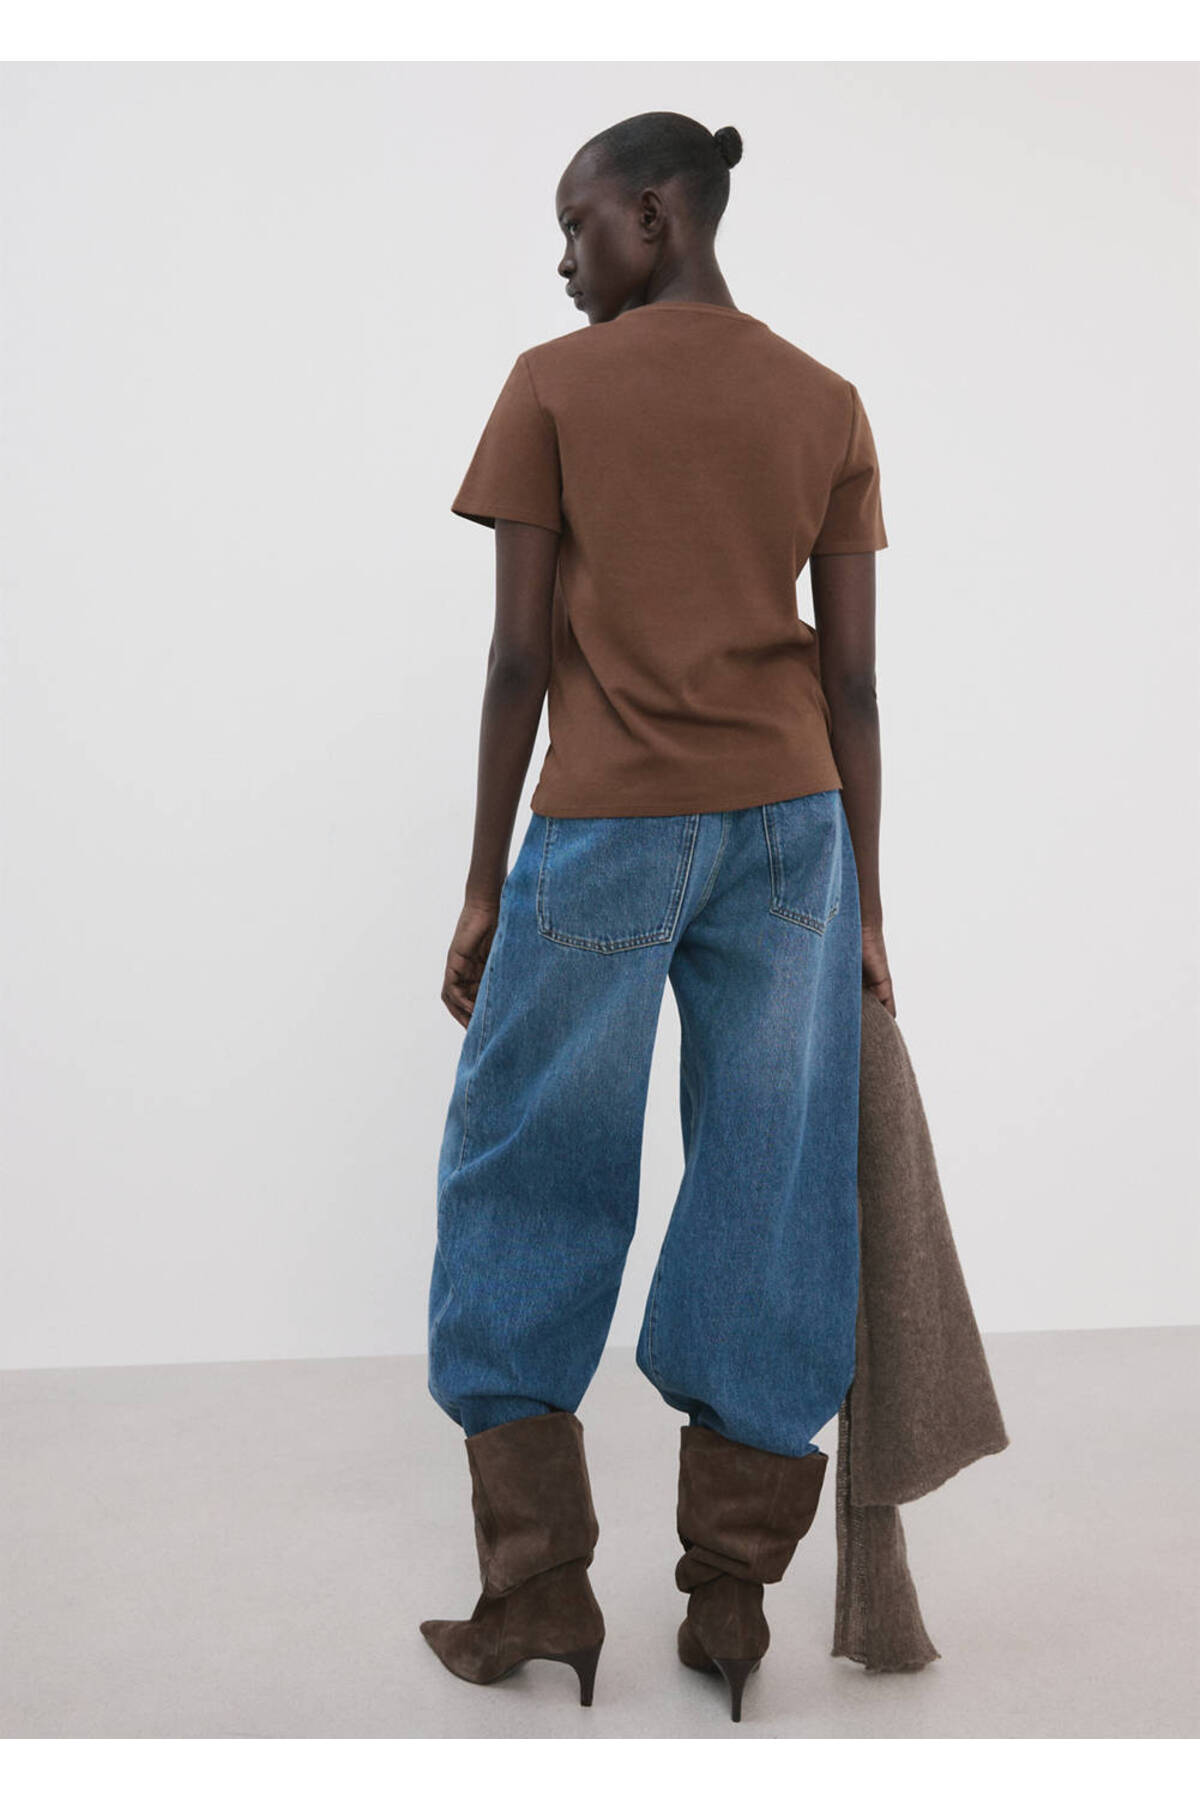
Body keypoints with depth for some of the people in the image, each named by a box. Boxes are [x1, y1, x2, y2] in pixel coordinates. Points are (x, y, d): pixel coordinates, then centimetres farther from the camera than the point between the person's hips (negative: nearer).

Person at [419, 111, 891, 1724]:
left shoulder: (553, 386, -1)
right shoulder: (827, 403, 8)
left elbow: (521, 655, -4)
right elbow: (852, 676, 4)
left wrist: (482, 890, 2)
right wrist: (863, 904, 9)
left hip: (606, 828, -3)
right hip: (791, 825, 4)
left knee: (530, 1178, 8)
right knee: (769, 1192, 7)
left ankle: (539, 1589, 11)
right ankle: (732, 1597, 14)